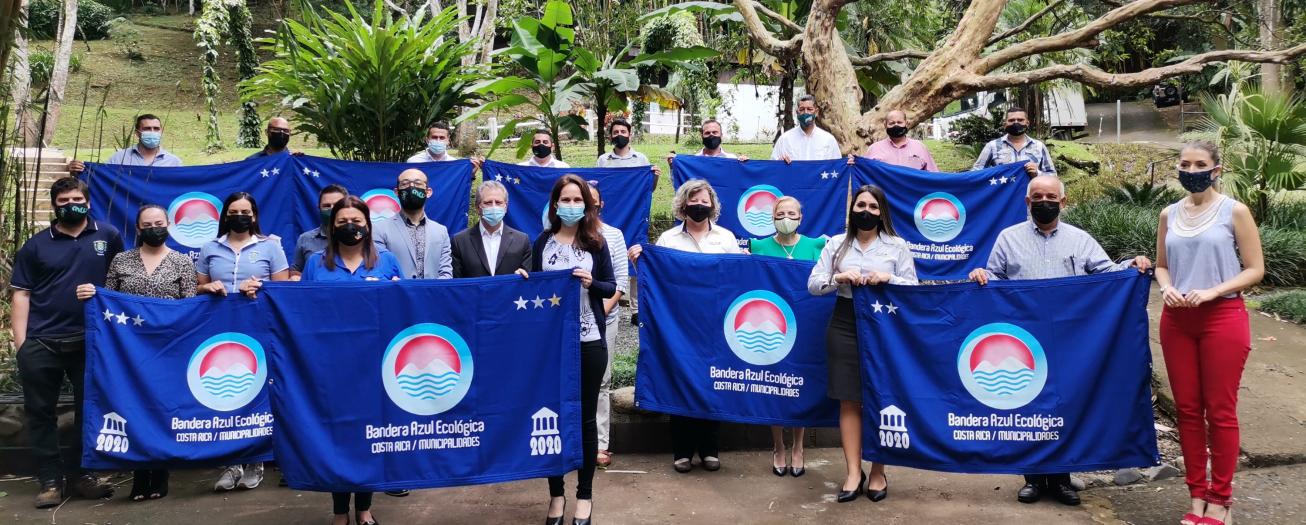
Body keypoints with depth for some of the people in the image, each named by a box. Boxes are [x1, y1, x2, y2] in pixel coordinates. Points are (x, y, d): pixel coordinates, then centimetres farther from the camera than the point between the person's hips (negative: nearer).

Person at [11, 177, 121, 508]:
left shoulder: (108, 237, 5)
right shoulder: (36, 245, 5)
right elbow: (21, 295, 2)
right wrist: (21, 344, -5)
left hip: (90, 341, 0)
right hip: (41, 344, 0)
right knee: (41, 412, 3)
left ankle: (81, 474, 21)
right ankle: (50, 480, 13)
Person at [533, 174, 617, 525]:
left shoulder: (596, 243, 2)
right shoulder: (542, 243, 4)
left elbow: (611, 288, 2)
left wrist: (591, 282, -16)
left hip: (589, 341, -1)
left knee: (585, 416, 7)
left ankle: (584, 495, 18)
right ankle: (556, 493, 19)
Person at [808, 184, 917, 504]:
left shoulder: (897, 246, 4)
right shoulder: (836, 244, 7)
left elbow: (912, 288, 1)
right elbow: (813, 284, 3)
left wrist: (887, 278, -16)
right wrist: (839, 277, -14)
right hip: (845, 325, 1)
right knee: (849, 400, 1)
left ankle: (878, 473, 15)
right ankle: (853, 473, 6)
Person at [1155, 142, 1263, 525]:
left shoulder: (1235, 211, -4)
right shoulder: (1169, 214, 8)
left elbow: (1255, 269, -5)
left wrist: (1212, 292, -17)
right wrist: (1166, 288, -6)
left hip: (1223, 318, -4)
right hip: (1177, 320, 4)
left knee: (1220, 411, 0)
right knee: (1187, 409, 7)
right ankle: (1197, 494, 17)